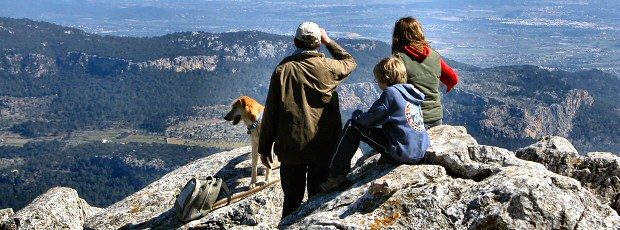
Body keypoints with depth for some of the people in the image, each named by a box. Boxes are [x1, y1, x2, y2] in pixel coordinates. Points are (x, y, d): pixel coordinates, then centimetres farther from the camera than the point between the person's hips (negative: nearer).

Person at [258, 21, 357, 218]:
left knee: (292, 199, 13)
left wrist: (265, 147, 4)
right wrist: (329, 42, 20)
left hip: (290, 147, 1)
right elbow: (350, 62, 18)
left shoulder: (283, 70, -5)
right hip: (323, 147, -1)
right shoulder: (327, 67, -6)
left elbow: (270, 112, -3)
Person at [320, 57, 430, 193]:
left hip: (402, 154, -9)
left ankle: (337, 175, 5)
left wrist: (356, 114, 13)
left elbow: (367, 120, -9)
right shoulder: (411, 92, 14)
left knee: (353, 126, -2)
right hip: (421, 152, 9)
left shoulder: (391, 92, -11)